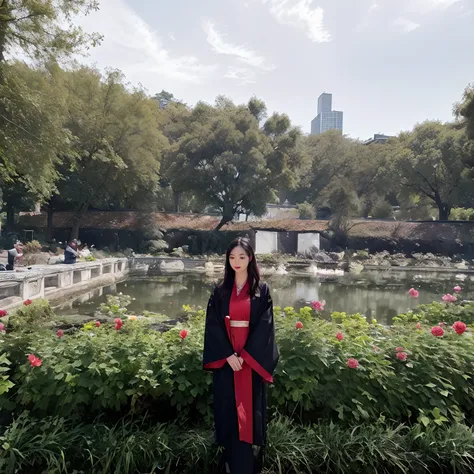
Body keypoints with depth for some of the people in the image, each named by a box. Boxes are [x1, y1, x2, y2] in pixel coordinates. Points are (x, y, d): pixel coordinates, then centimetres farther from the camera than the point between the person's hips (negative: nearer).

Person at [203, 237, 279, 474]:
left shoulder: (262, 290, 0)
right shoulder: (220, 291, 5)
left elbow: (264, 326, -6)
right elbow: (213, 325, -1)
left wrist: (245, 356, -14)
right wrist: (228, 355, -12)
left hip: (251, 359, -1)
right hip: (225, 358, 2)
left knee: (250, 412, 5)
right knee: (227, 409, 8)